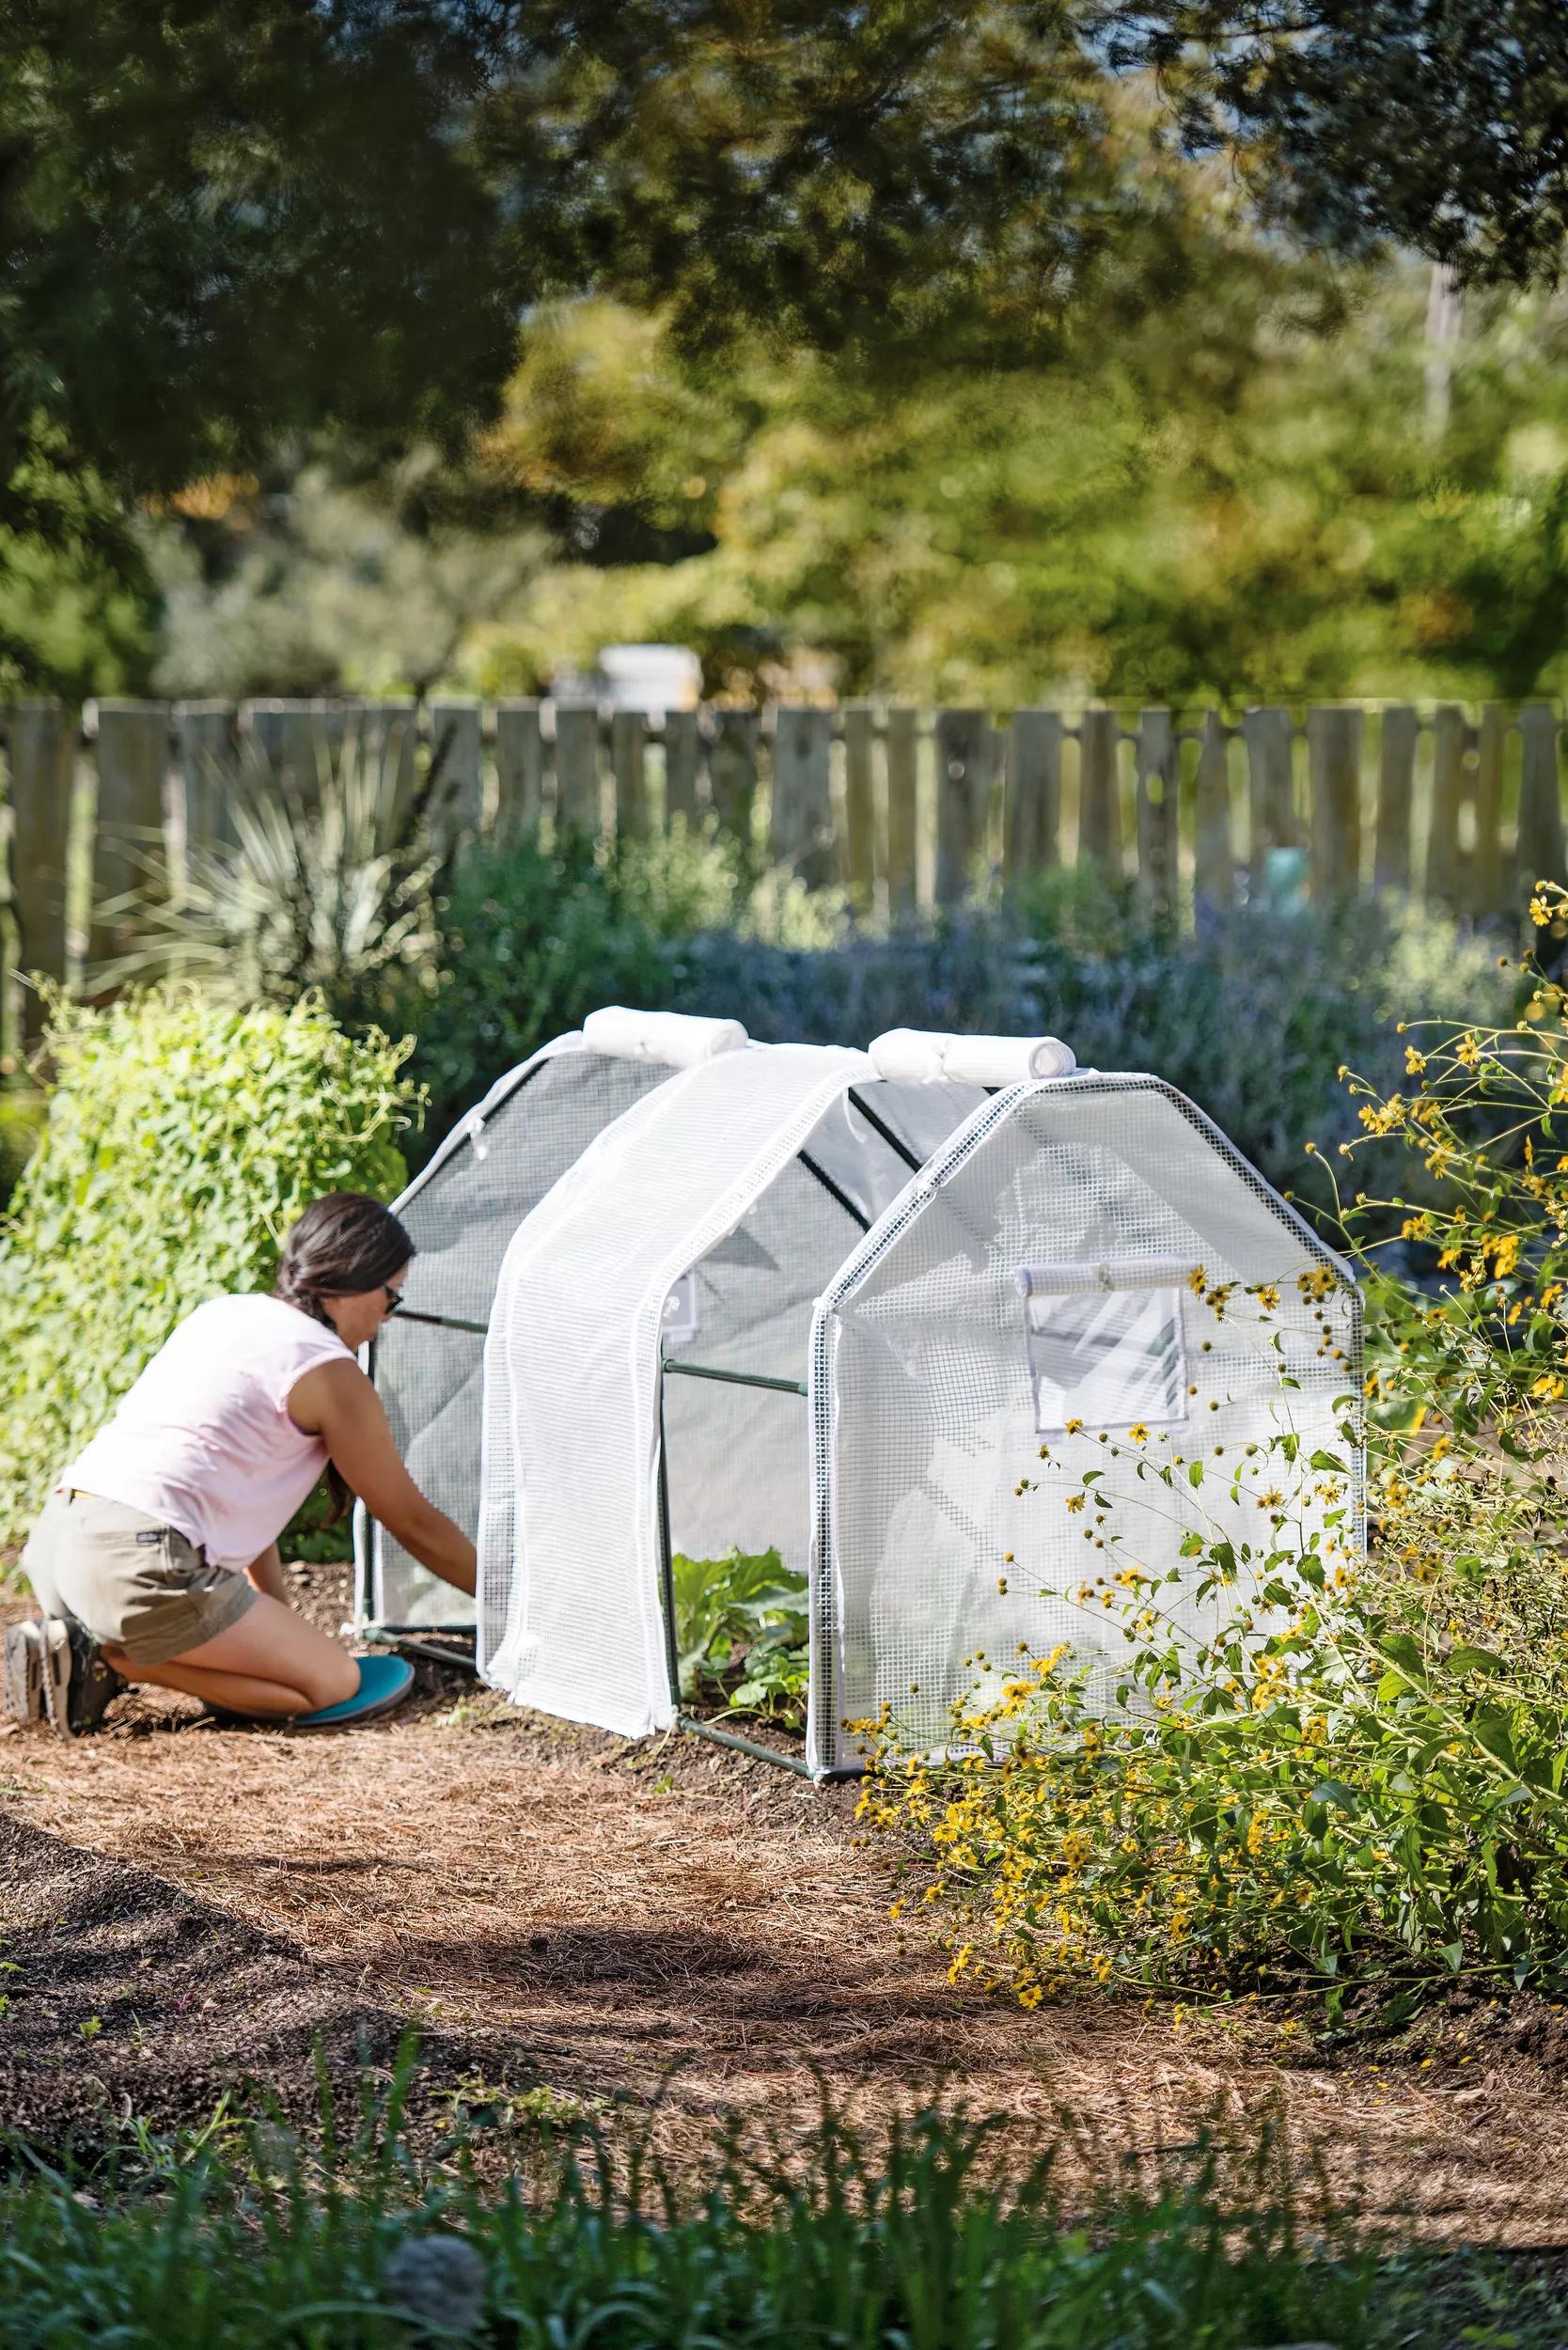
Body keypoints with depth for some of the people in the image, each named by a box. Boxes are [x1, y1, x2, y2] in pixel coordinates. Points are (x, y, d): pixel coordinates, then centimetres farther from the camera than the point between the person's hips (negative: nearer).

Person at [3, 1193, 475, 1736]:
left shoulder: (220, 1315, 22)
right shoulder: (329, 1370, -1)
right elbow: (413, 1523, 8)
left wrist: (278, 1617, 32)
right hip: (137, 1561, -9)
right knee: (335, 1684, -2)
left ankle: (82, 1646, 6)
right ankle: (111, 1659, -9)